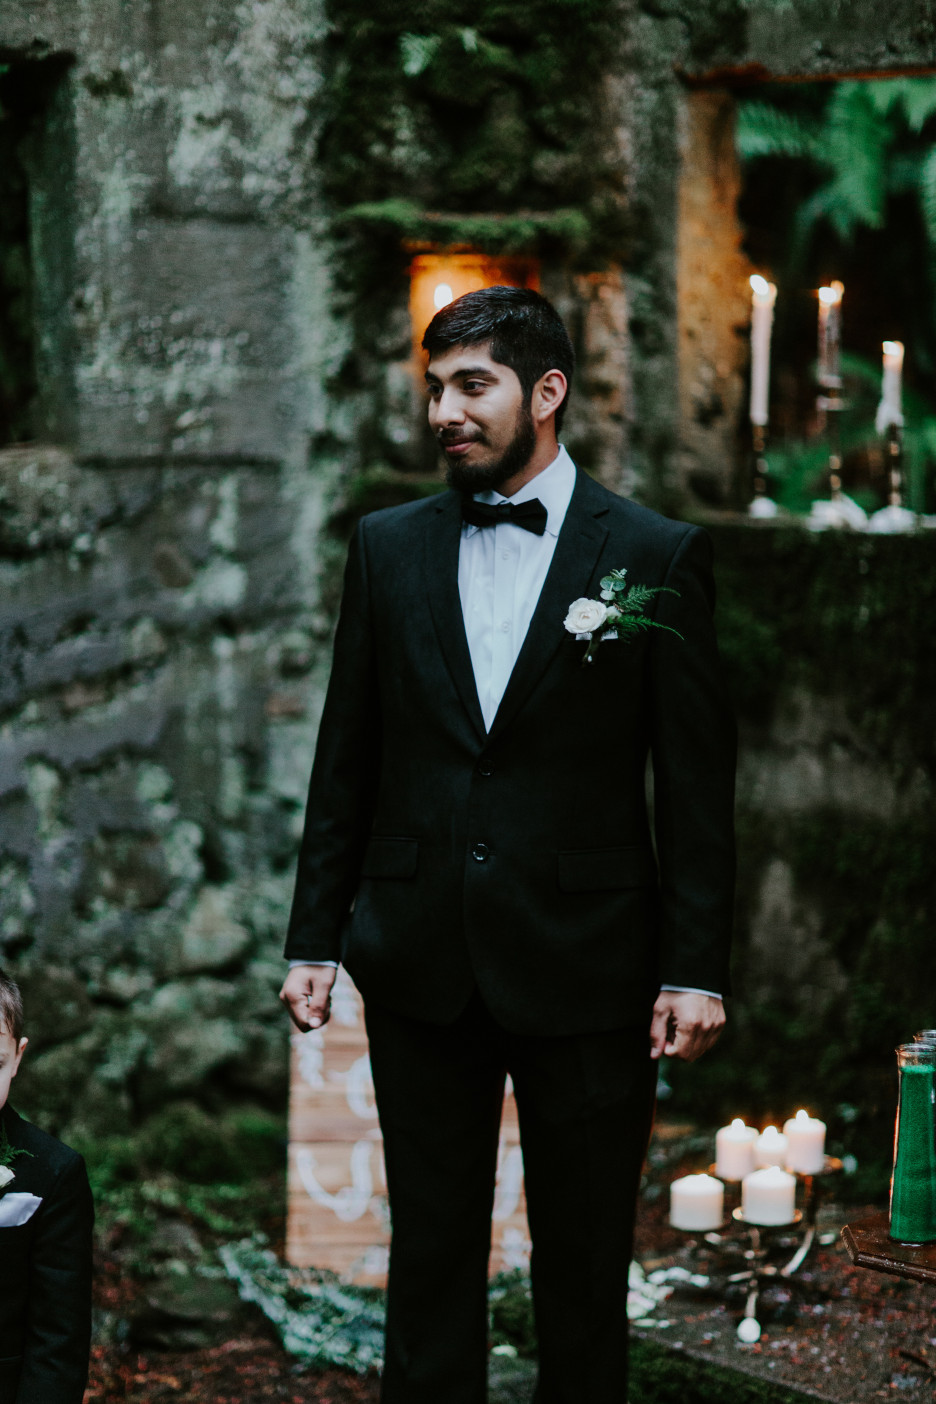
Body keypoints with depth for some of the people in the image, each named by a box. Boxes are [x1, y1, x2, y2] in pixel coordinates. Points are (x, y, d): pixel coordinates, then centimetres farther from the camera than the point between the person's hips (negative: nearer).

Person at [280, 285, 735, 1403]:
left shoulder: (656, 556, -2)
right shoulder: (388, 547, 7)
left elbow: (697, 781, -3)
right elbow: (346, 763, 10)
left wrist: (696, 970, -7)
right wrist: (314, 939, 5)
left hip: (585, 972, -2)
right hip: (421, 965, 3)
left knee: (584, 1262, 6)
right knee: (431, 1249, 9)